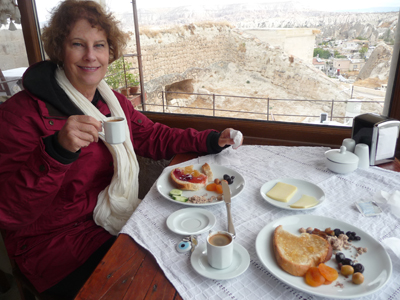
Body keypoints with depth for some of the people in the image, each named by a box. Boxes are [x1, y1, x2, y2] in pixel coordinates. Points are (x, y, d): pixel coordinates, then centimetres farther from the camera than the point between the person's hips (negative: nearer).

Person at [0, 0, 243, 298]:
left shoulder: (113, 101, 4)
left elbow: (153, 136, 11)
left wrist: (210, 140, 0)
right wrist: (56, 152, -37)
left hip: (119, 222, 6)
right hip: (57, 243, -5)